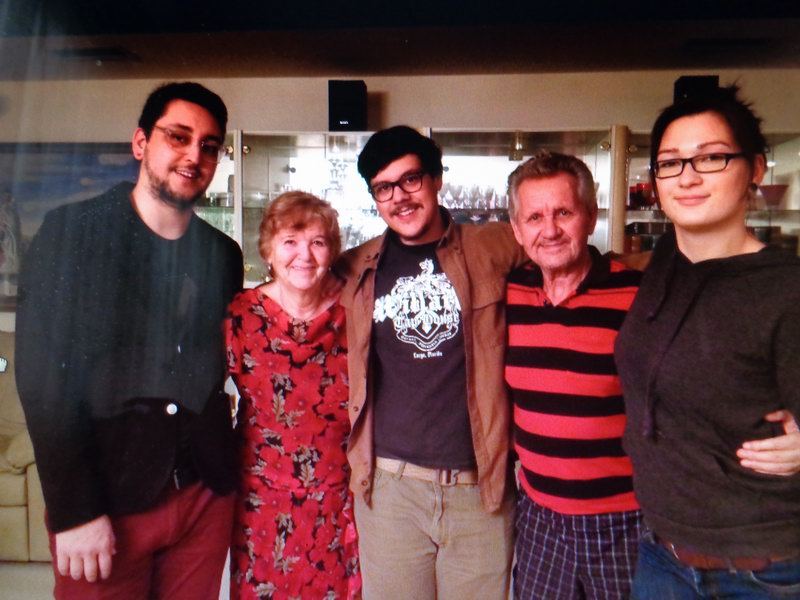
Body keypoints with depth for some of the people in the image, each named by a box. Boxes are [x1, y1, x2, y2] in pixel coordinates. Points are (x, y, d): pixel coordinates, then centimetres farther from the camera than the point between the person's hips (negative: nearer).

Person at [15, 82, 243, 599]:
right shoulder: (70, 231, -7)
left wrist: (226, 468, 4)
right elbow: (44, 376, -11)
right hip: (107, 495, -3)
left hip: (207, 495, 4)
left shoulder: (224, 254, 6)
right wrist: (74, 510, -14)